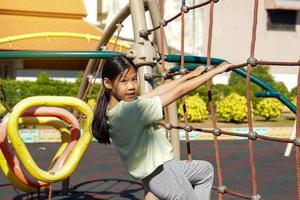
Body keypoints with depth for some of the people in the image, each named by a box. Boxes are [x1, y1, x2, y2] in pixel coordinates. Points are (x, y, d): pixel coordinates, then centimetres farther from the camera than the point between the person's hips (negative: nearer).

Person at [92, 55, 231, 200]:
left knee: (206, 170, 26)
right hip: (162, 175, -10)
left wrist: (189, 75, 11)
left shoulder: (114, 107, -1)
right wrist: (215, 71, -13)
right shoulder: (131, 109, -28)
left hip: (161, 166, 10)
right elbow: (179, 91, -23)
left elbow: (158, 91, 6)